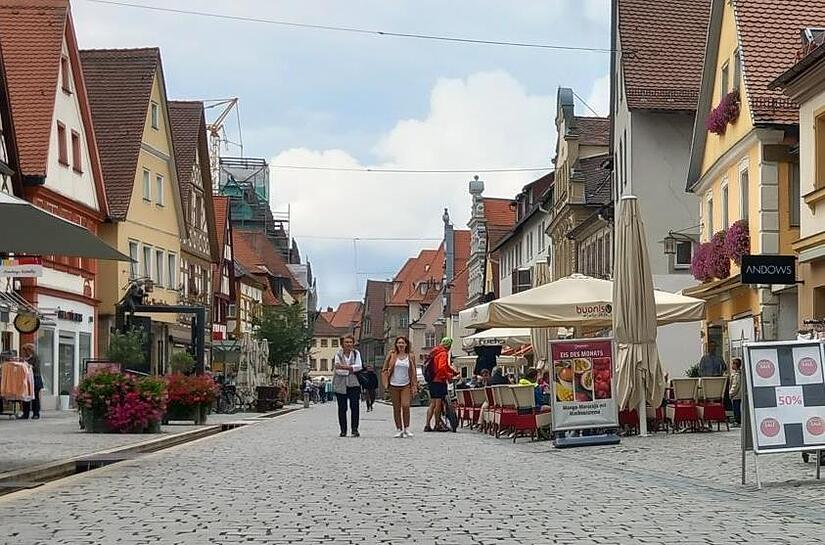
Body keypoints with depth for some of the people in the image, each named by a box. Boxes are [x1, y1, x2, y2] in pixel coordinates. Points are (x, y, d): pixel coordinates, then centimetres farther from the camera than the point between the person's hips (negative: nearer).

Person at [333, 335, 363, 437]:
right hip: (340, 384, -1)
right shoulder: (338, 354, 2)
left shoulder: (356, 353, 7)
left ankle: (355, 429, -4)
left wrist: (344, 367, -16)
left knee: (355, 406, -8)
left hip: (354, 383, 1)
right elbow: (338, 370, -9)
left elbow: (359, 366, -8)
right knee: (342, 408, 3)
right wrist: (351, 369, -15)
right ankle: (343, 430, 10)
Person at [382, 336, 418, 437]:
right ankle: (399, 429, 11)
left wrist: (414, 386, 3)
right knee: (396, 408, 4)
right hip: (394, 385, 1)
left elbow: (414, 372, 8)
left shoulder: (410, 356, 5)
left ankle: (406, 428, -3)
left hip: (406, 385, -1)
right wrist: (386, 382, -2)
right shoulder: (392, 355, 3)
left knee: (405, 406, -14)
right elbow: (385, 369, 7)